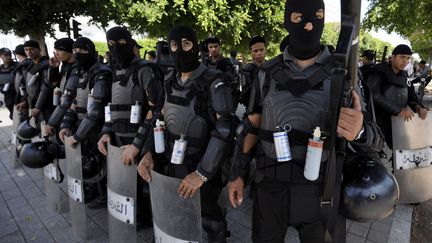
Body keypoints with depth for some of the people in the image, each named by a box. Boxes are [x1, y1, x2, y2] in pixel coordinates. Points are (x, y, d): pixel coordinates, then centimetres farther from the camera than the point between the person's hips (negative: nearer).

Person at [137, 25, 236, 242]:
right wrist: (149, 152, -1)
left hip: (204, 171, -6)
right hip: (172, 166, 6)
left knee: (209, 225, 12)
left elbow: (225, 131, -23)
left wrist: (202, 173, -25)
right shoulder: (170, 83, 6)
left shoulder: (215, 83, -16)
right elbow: (161, 120, 14)